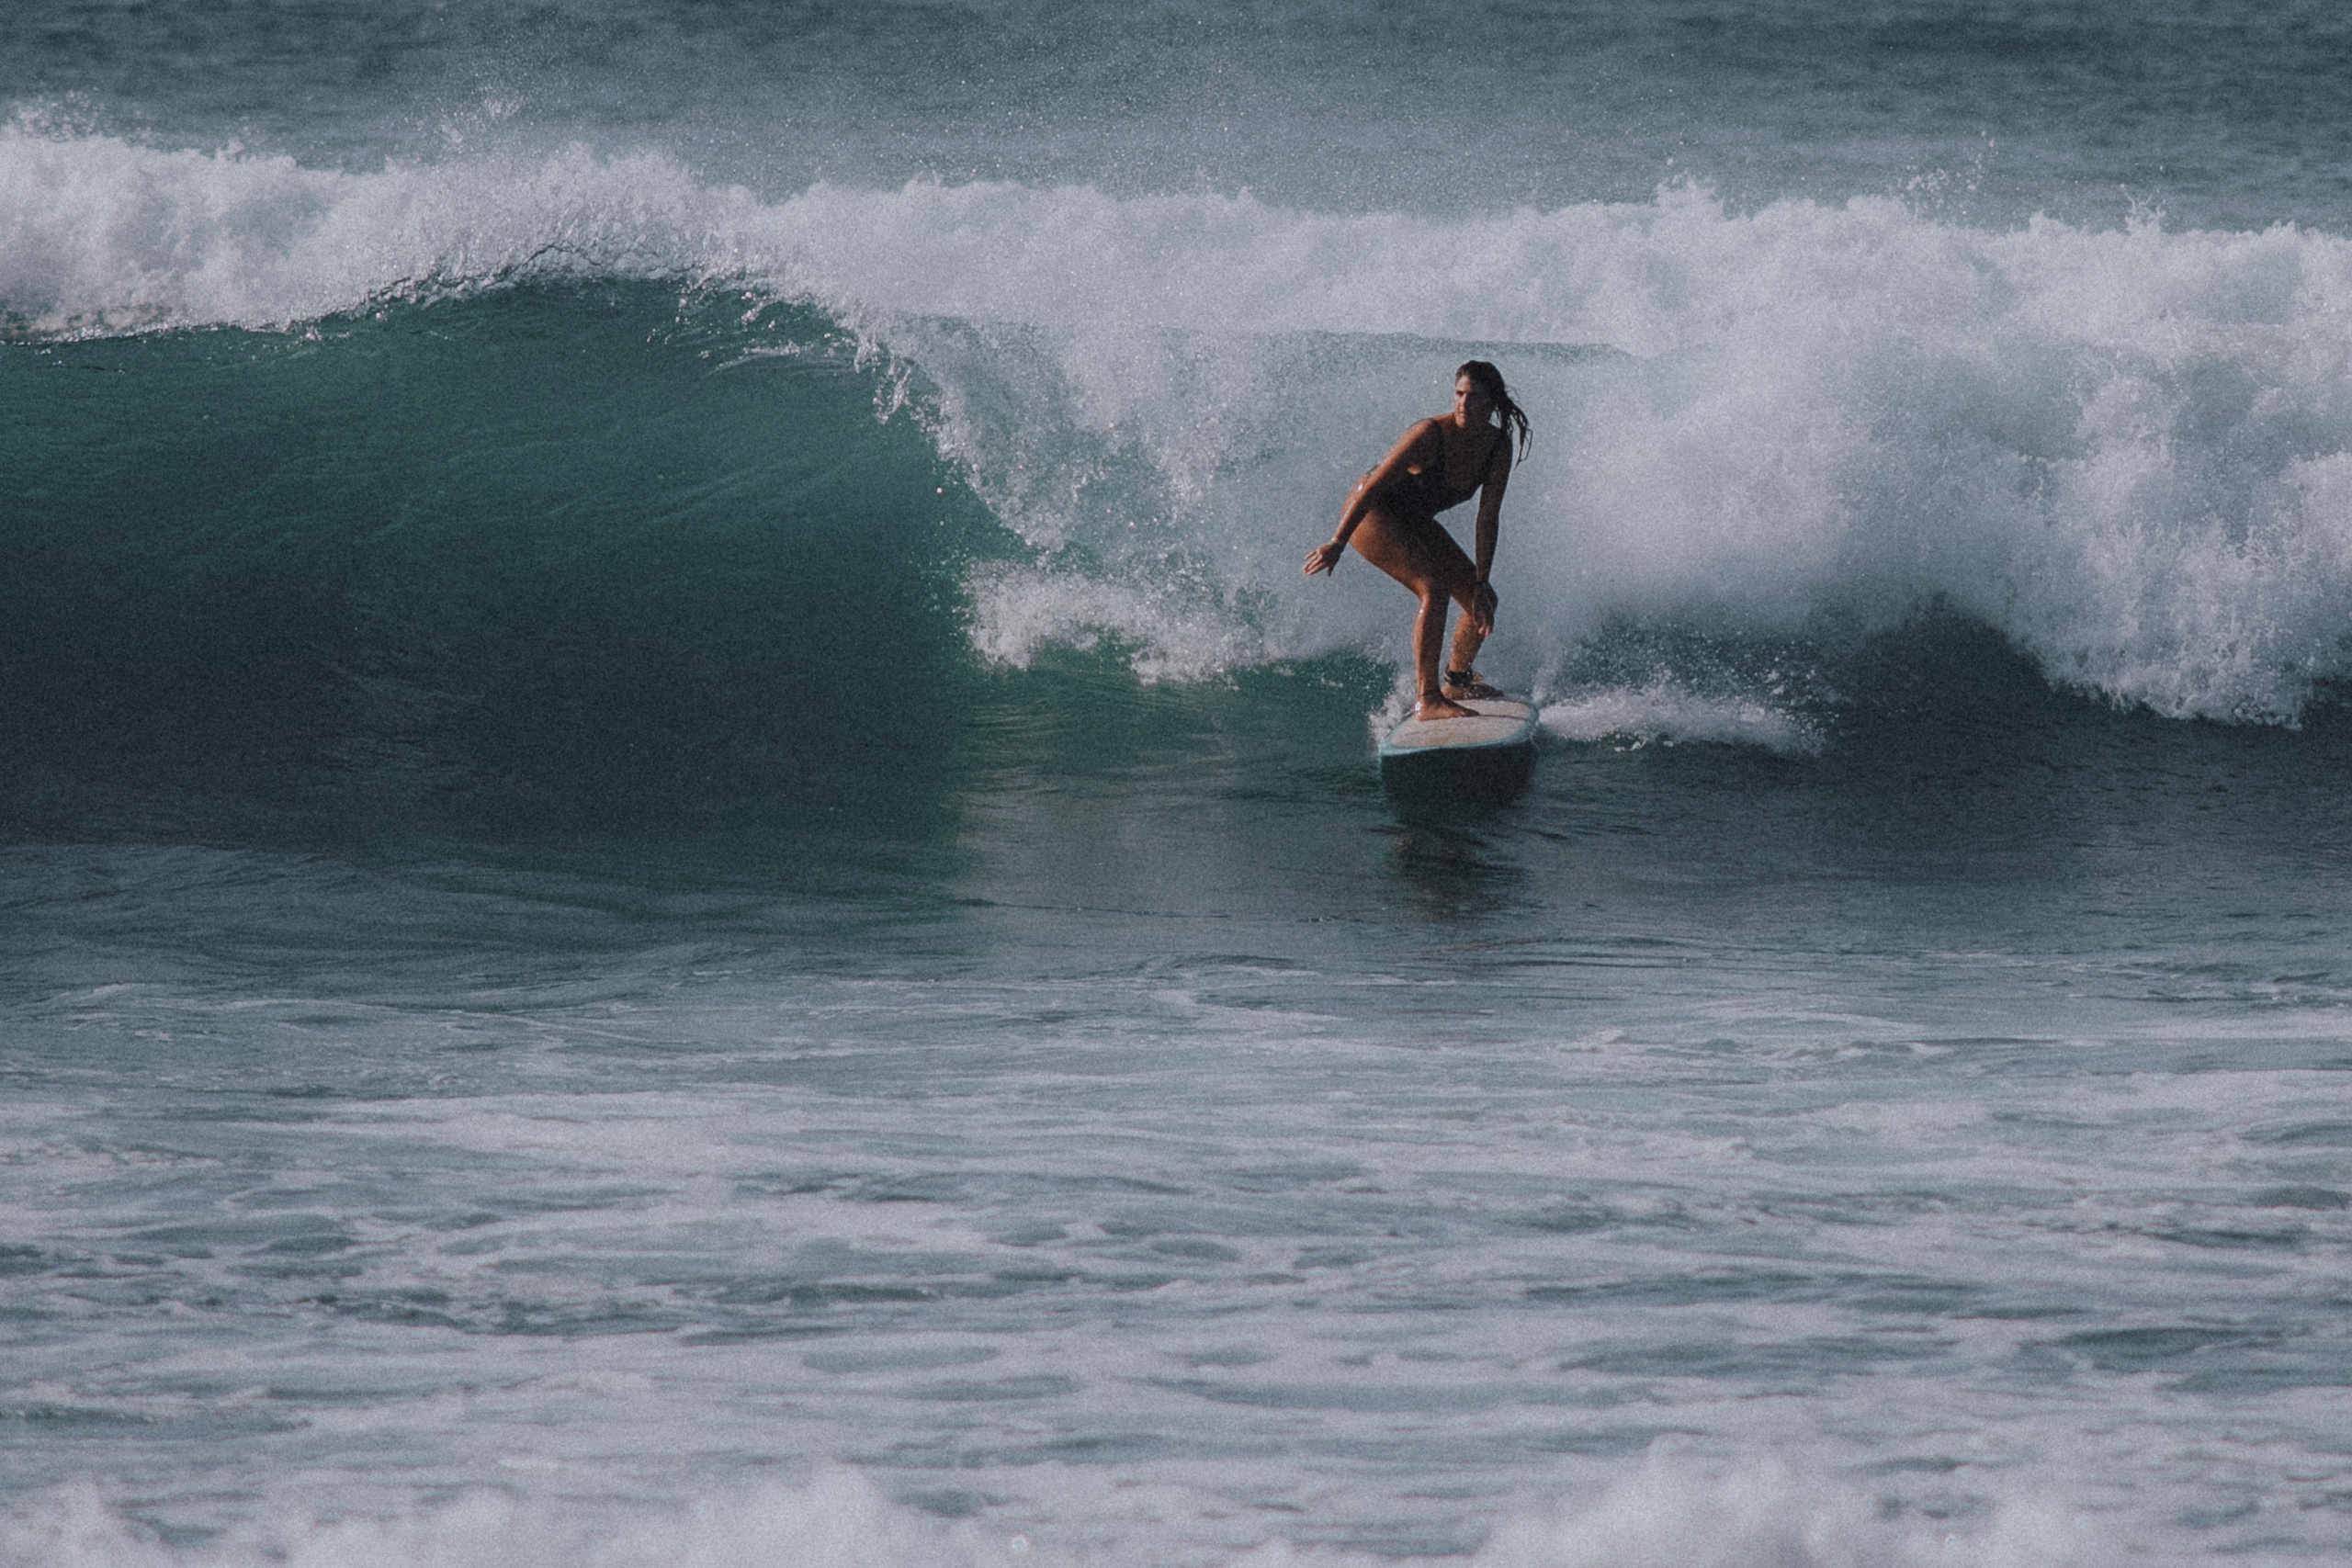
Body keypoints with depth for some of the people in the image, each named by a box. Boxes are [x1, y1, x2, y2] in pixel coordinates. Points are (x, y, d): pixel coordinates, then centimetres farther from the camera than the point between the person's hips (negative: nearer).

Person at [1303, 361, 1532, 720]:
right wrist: (1338, 544, -30)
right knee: (1434, 587, -27)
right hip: (1370, 514, -8)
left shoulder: (1498, 447, -10)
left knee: (1483, 602, 6)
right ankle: (1427, 700, -29)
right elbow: (1372, 487, -28)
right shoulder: (1430, 436, -30)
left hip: (1413, 521, 8)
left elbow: (1488, 520, -6)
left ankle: (1457, 681, 31)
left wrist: (1481, 582, -12)